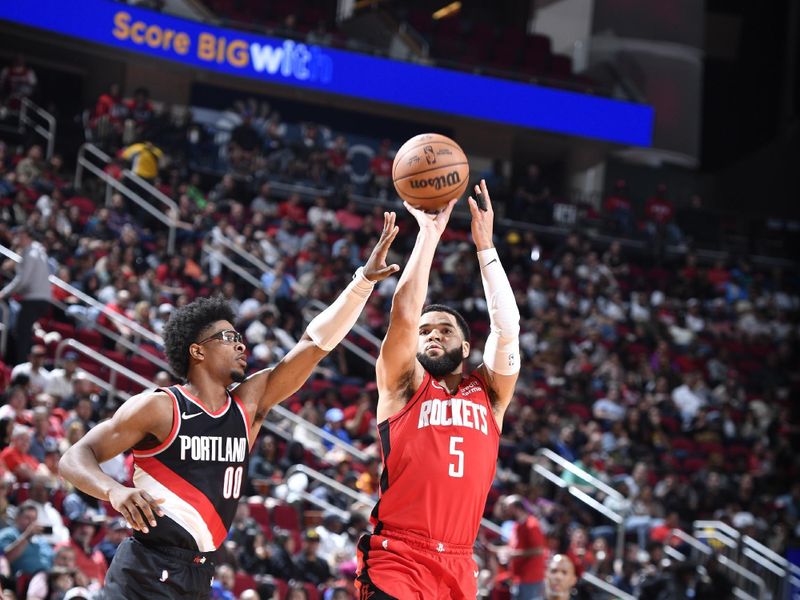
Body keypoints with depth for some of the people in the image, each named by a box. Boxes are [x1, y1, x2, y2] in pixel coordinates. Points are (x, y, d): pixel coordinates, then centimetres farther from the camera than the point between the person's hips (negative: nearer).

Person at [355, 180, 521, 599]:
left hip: (458, 565, 4)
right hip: (397, 560, -4)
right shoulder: (403, 385, 8)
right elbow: (404, 314, -6)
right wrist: (429, 234, -4)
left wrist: (485, 246, 0)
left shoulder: (488, 392, 15)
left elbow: (507, 328, 1)